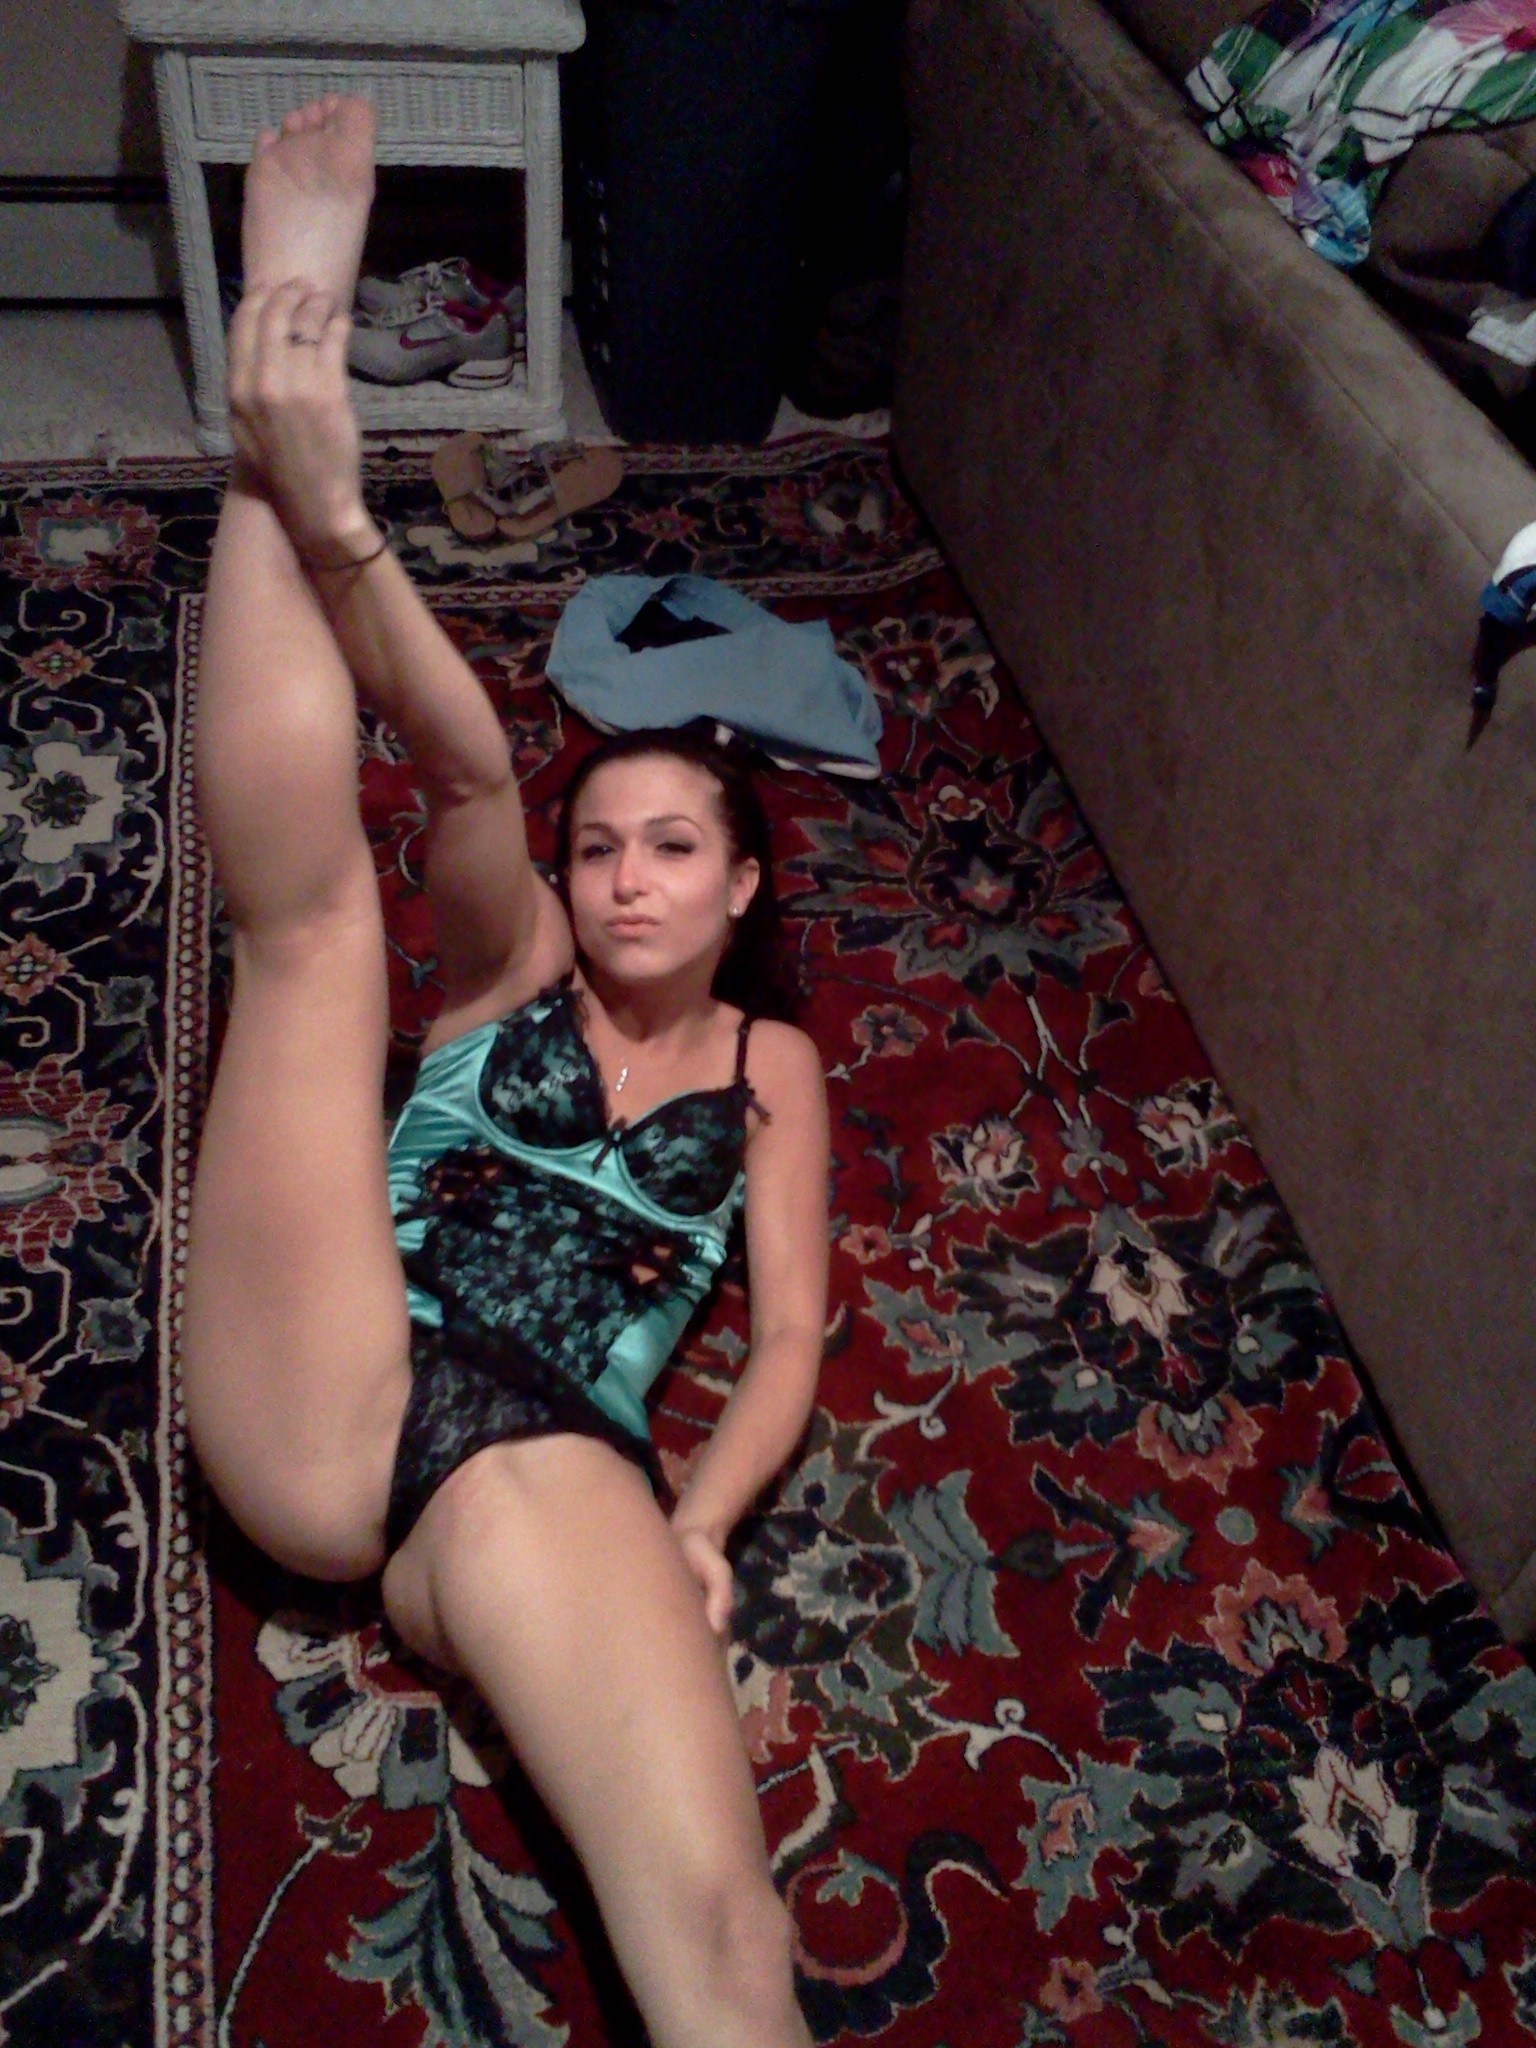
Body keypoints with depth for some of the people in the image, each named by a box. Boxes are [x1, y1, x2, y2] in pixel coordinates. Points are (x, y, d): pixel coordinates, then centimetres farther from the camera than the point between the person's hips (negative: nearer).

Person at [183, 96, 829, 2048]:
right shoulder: (514, 971, 24)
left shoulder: (769, 1064, 23)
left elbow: (791, 1330, 12)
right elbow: (466, 771, 5)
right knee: (306, 901, -10)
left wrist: (694, 1524, -6)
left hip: (546, 1459, 0)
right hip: (326, 1404, 1)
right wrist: (335, 532, -11)